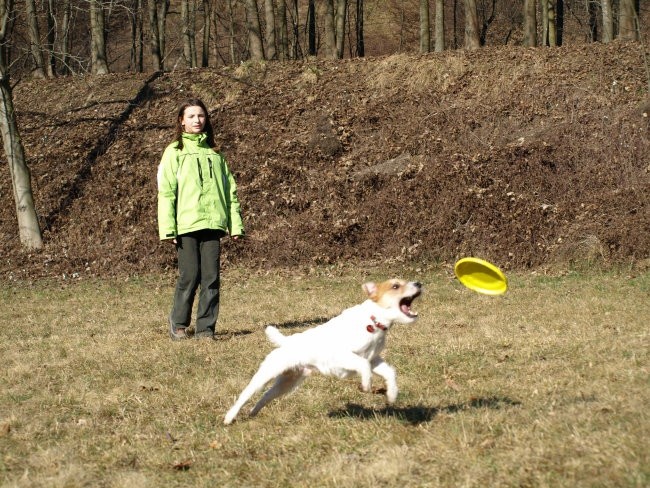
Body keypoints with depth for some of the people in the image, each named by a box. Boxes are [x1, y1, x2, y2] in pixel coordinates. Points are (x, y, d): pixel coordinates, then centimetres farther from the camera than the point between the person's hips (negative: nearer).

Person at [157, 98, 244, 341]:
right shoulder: (174, 152, 5)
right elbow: (166, 191, -1)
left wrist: (235, 223, 8)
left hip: (212, 223, 3)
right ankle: (178, 324, 12)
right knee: (189, 276, -4)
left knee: (211, 277, -1)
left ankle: (206, 327, 5)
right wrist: (167, 229, -10)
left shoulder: (215, 154, 17)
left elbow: (230, 190, 16)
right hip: (186, 225, -3)